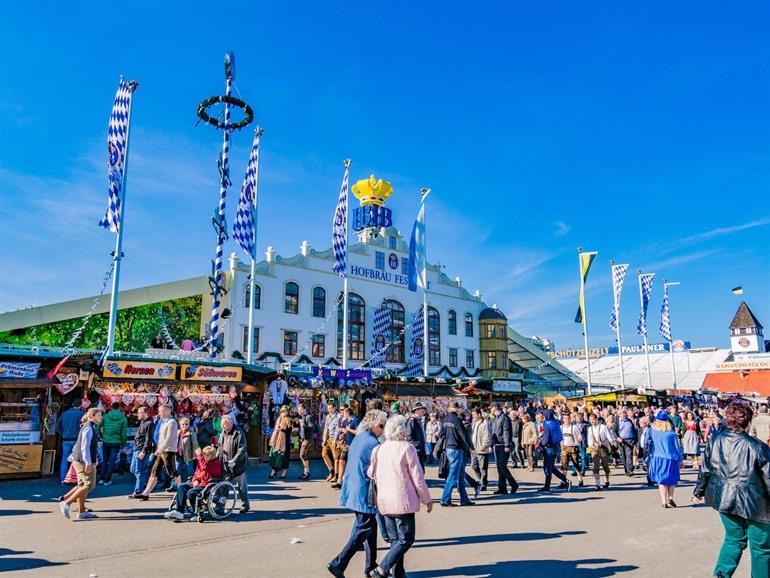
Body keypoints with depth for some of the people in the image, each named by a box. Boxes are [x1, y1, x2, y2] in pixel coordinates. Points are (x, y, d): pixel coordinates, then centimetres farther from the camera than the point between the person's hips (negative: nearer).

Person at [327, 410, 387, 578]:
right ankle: (338, 564, 0)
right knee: (363, 530, 0)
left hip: (353, 489, 9)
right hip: (364, 493, -9)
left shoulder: (357, 439, 8)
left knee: (370, 526, 17)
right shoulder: (373, 443, -18)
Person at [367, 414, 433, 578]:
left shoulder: (379, 449, 5)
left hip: (385, 502, 6)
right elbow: (417, 477, -8)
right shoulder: (407, 448, -10)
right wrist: (427, 499, 2)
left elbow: (371, 474, 11)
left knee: (395, 540, 16)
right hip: (403, 500, -6)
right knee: (406, 540, 2)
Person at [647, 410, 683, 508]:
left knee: (662, 480, 8)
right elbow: (677, 447, -4)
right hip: (670, 459, -1)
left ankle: (664, 502, 5)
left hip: (657, 458, 1)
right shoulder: (672, 433, -9)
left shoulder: (652, 430, -5)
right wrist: (680, 459, 9)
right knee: (671, 480, 15)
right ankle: (670, 498, 3)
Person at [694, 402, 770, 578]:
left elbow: (705, 469, 3)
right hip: (753, 503, -5)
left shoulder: (715, 440, -6)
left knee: (734, 538, 21)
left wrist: (699, 491, 17)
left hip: (723, 498, 5)